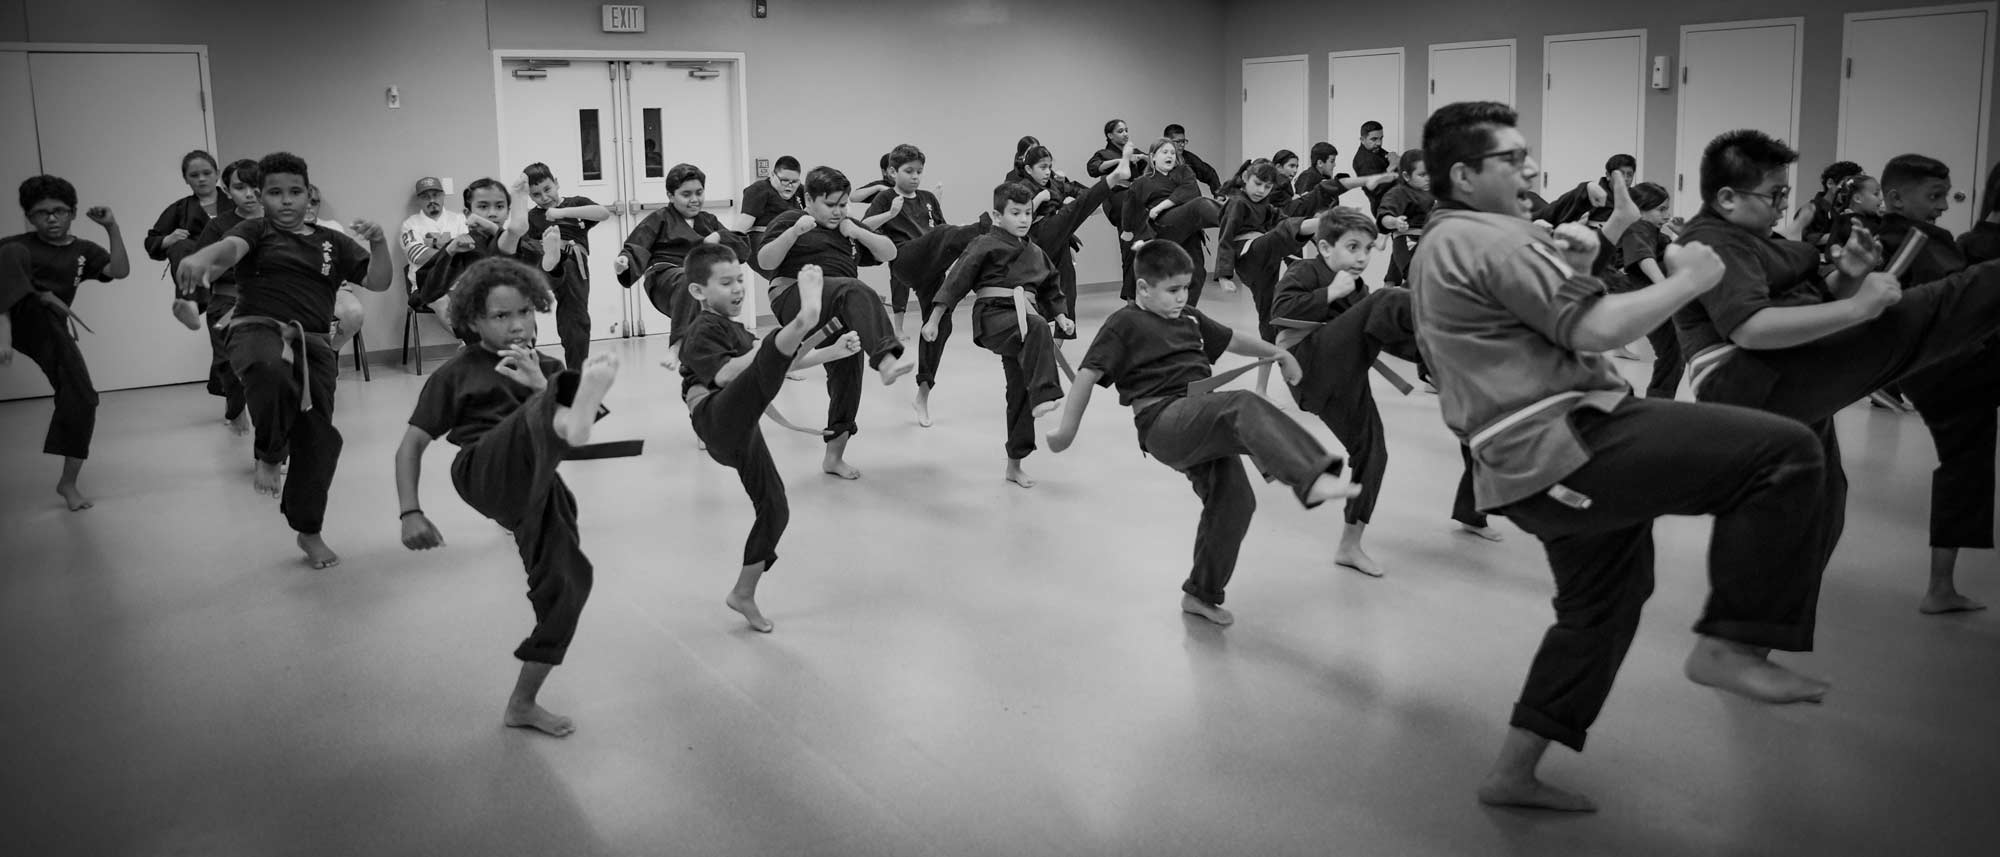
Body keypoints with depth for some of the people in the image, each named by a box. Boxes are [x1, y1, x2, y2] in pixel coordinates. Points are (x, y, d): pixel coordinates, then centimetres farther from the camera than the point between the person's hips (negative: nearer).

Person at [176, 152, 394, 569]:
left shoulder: (331, 242, 18)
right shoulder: (256, 231, 9)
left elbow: (378, 282, 13)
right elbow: (230, 247, -14)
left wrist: (378, 242, -6)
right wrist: (202, 256, -38)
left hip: (313, 345, 4)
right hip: (259, 330, -3)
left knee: (318, 438, -2)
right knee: (272, 370, -41)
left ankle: (309, 532, 18)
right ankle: (268, 455, -15)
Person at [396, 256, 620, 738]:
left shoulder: (546, 370, 22)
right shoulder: (457, 374, 13)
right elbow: (411, 445, 10)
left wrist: (541, 387, -9)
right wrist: (411, 513, -1)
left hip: (536, 489, 5)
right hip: (484, 469, -5)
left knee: (565, 582, -4)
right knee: (538, 414, -33)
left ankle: (523, 703, 16)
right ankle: (567, 416, -75)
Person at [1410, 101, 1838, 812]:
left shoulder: (1438, 248, 21)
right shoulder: (1492, 239, -12)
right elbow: (1595, 330, -19)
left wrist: (1570, 269, 9)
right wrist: (1686, 280, -4)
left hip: (1529, 470, 11)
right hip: (1565, 443, -11)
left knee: (1603, 601, 24)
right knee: (1786, 452, -15)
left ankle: (1514, 772, 28)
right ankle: (1727, 646, -9)